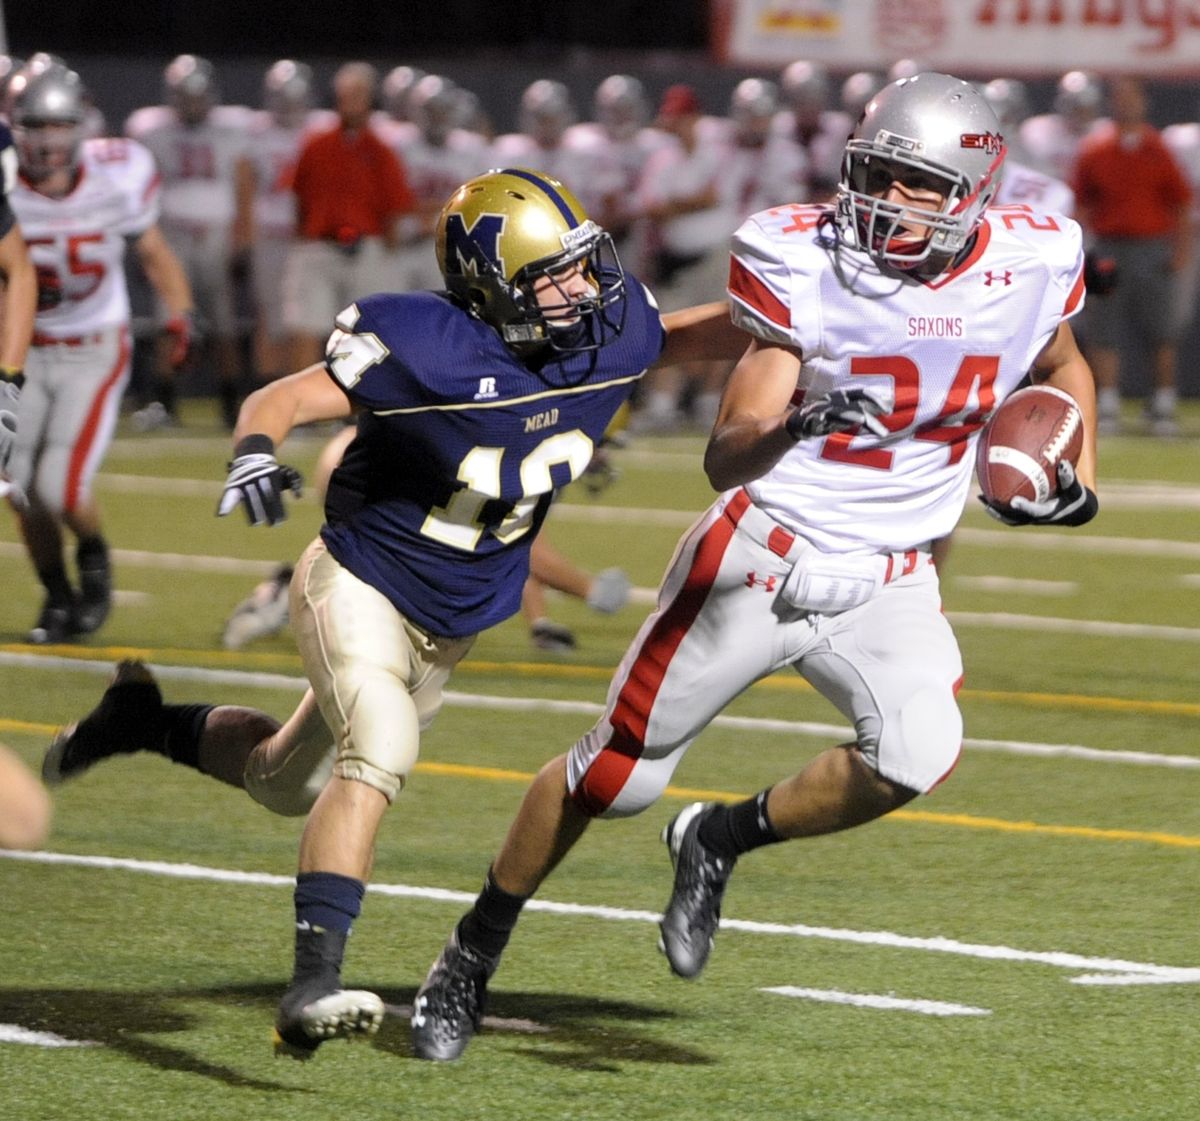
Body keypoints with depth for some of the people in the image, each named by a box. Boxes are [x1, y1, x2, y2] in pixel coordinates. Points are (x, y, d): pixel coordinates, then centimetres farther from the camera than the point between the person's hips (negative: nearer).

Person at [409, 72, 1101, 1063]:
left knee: (919, 755, -24)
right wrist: (794, 429, -41)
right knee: (619, 773, 6)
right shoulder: (803, 261, -18)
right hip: (761, 559, -2)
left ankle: (722, 840, 3)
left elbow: (1063, 365, 18)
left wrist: (1078, 482, 4)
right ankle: (473, 953, 28)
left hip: (888, 582, 3)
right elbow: (725, 460, -21)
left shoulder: (1028, 266, -8)